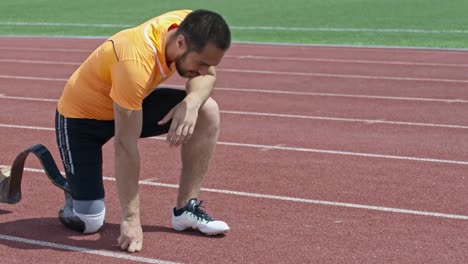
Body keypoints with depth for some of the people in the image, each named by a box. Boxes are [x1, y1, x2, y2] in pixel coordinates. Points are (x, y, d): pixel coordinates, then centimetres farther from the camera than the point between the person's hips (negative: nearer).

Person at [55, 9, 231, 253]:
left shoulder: (191, 26, -21)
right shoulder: (135, 63, -40)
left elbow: (207, 75, -2)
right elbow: (125, 147, -36)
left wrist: (192, 102, -27)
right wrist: (131, 219, -31)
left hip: (130, 103, 7)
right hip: (81, 116, -7)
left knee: (207, 110, -13)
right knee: (88, 222, -15)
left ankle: (185, 208, -3)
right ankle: (74, 191, 20)